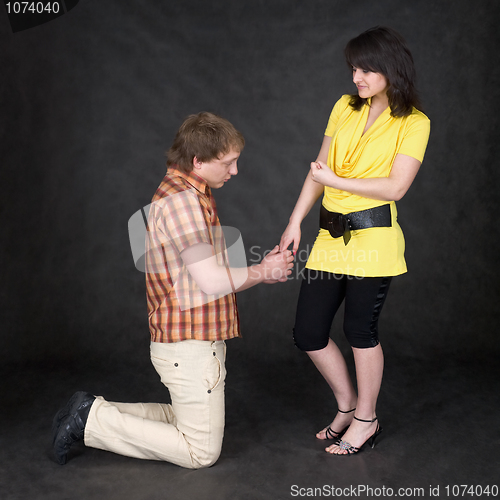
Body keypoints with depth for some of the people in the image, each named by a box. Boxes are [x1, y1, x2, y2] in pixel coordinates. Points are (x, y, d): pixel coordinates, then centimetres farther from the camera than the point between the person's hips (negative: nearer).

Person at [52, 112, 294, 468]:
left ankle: (96, 413, 19)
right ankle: (92, 420, 4)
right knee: (202, 452, 4)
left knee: (188, 420, 25)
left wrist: (259, 270, 4)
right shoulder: (181, 200, -21)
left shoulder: (191, 195, 12)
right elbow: (213, 281, -24)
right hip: (190, 345, -10)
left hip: (196, 339, 10)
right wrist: (262, 272, -7)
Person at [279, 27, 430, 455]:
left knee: (361, 331, 4)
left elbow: (396, 187, -12)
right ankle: (347, 405, 31)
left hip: (373, 239, -6)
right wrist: (295, 221, 8)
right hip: (331, 237, 6)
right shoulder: (344, 108, 12)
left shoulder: (414, 123, -3)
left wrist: (335, 181, -12)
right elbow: (319, 169, 13)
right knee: (308, 333, 7)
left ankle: (366, 419, 27)